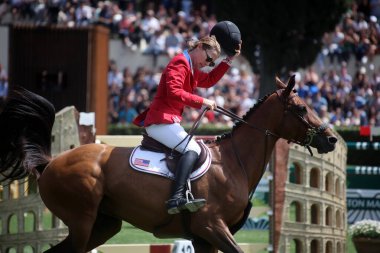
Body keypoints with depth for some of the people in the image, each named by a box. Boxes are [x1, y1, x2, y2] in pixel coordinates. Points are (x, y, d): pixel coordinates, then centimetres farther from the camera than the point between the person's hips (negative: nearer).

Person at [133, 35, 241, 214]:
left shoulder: (192, 70, 23)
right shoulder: (180, 63, -9)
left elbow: (209, 80, 32)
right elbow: (174, 92, -21)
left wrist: (229, 60, 26)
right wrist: (202, 101, -19)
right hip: (161, 121, -11)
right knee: (192, 149, -26)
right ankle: (177, 198, -43)